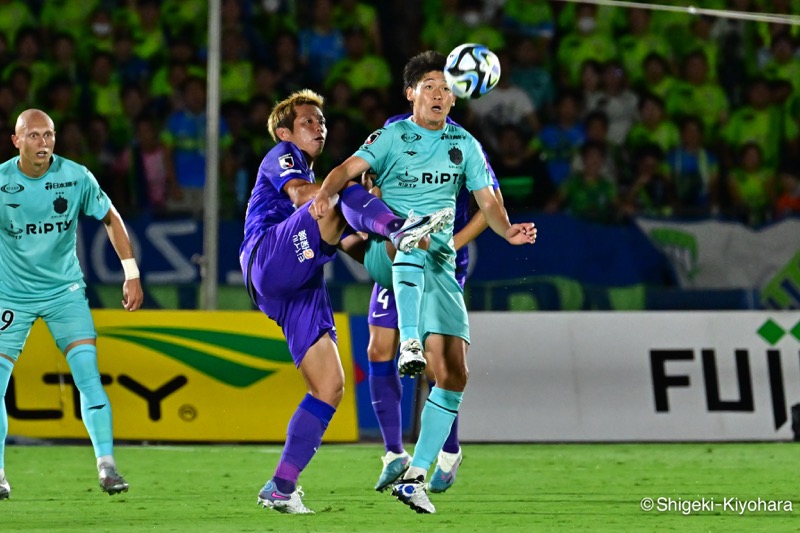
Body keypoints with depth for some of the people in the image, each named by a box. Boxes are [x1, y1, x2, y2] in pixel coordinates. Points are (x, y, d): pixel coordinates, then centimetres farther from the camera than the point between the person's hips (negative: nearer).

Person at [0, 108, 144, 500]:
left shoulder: (76, 177, -10)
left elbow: (111, 219, 5)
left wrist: (131, 273, 1)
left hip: (65, 290, 0)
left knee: (88, 375, -13)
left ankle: (107, 465, -10)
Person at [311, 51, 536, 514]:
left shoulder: (465, 146, 13)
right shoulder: (392, 137, 4)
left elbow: (488, 202, 8)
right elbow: (350, 169, -10)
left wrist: (508, 230, -14)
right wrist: (326, 193, -32)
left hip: (439, 266, 3)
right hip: (387, 252, -3)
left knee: (454, 374, -7)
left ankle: (416, 477, 0)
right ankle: (410, 341, -56)